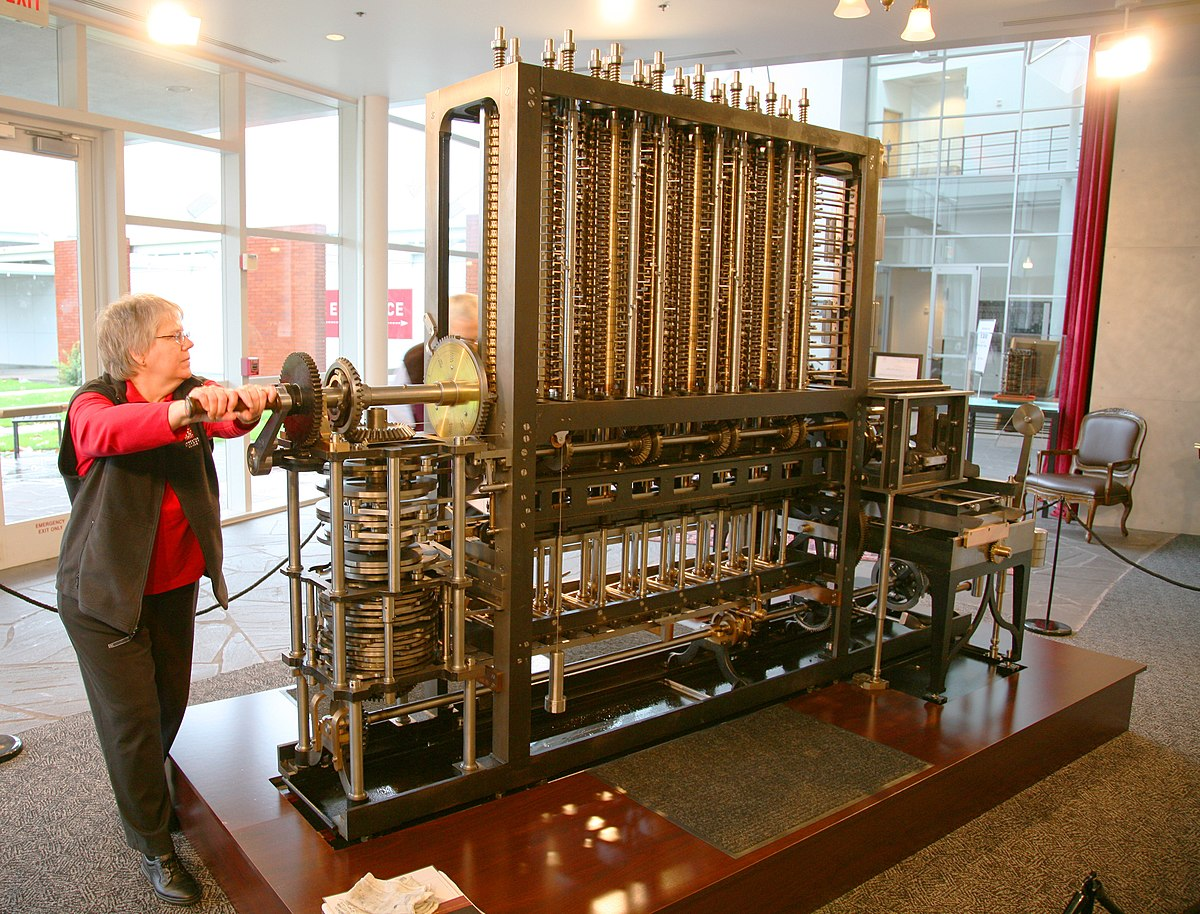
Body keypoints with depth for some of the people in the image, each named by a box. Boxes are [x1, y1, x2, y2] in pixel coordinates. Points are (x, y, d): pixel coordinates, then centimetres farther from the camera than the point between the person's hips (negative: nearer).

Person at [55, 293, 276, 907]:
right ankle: (153, 845, 21)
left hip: (174, 583, 5)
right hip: (105, 591, -5)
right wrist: (180, 411, -59)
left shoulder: (196, 397, -3)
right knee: (132, 718, 2)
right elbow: (108, 431, -41)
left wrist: (245, 407, -48)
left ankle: (146, 793, 49)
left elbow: (228, 421, -24)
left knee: (171, 700, 20)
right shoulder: (95, 402, -17)